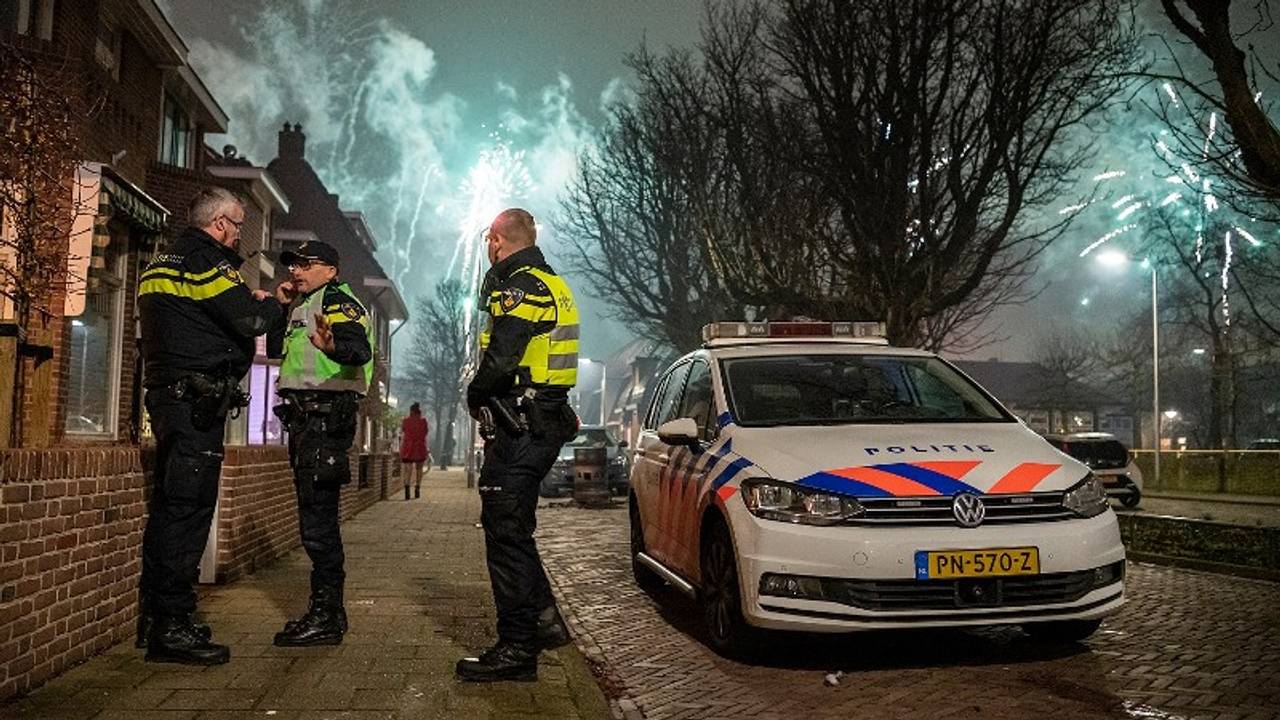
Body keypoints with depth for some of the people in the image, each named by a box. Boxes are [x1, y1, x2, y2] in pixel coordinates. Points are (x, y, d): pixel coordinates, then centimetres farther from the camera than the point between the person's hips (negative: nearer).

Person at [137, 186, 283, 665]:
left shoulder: (162, 264, 22)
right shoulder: (206, 262, -10)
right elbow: (252, 320, -16)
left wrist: (249, 302, 15)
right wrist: (270, 303, 5)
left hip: (168, 397, 10)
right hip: (197, 401, -10)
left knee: (169, 508, 14)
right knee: (188, 509, -10)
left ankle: (156, 616, 23)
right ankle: (171, 627, -8)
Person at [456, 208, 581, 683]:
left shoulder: (520, 287, -14)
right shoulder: (551, 284, 18)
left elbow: (500, 360, -23)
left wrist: (474, 396, -6)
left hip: (518, 429, -10)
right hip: (545, 424, 10)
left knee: (507, 533, -5)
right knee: (511, 528, 18)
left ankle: (516, 649, 2)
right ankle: (543, 619, 24)